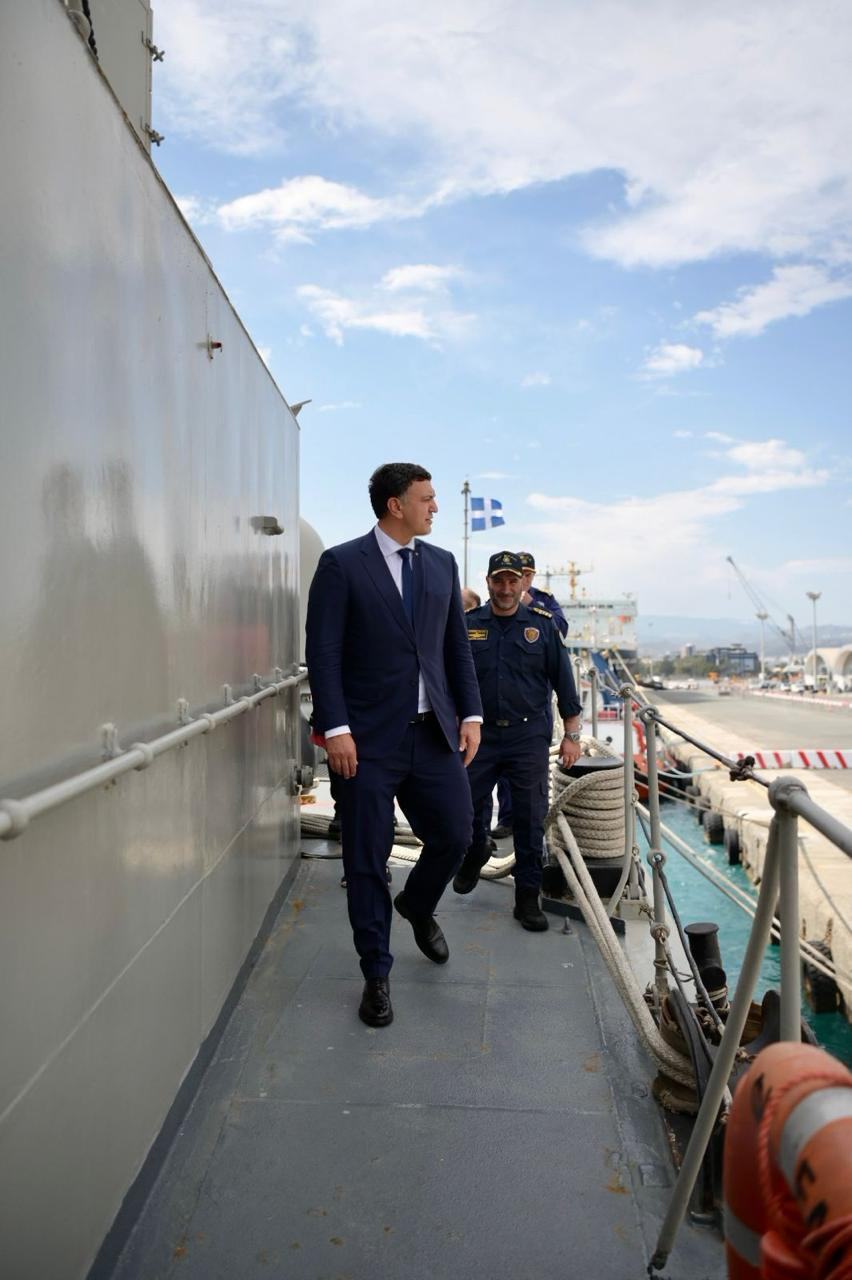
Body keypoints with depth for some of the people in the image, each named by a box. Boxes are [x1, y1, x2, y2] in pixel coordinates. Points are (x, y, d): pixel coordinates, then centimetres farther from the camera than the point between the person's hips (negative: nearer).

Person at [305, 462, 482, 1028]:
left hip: (435, 733, 5)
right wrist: (335, 729, -15)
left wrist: (471, 713, 4)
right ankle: (377, 973, 23)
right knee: (367, 858, 4)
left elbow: (458, 646, 12)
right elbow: (323, 653, -8)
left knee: (455, 835, 7)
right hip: (369, 737, -4)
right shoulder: (342, 564, -5)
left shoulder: (442, 563, 10)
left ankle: (417, 907, 40)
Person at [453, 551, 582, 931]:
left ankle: (527, 896, 15)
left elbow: (563, 682, 3)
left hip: (529, 737, -1)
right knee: (469, 809, 10)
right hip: (479, 735, 1)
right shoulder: (468, 625, 2)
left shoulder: (543, 625, 1)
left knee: (530, 819, 2)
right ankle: (476, 853, 42)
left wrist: (571, 735, 1)